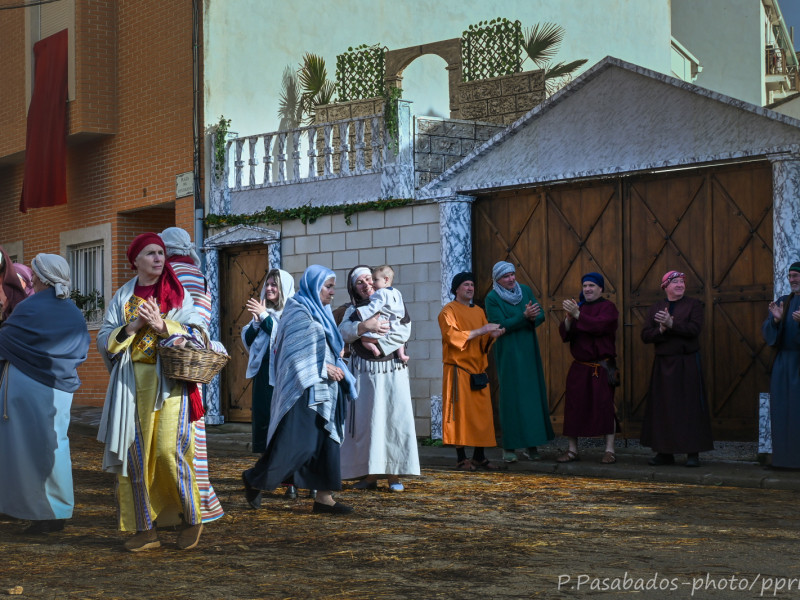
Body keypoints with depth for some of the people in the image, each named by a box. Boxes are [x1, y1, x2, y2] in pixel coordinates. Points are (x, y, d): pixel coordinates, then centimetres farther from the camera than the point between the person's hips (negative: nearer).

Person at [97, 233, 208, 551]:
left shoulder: (178, 294, 7)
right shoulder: (123, 297, 12)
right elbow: (104, 341, 6)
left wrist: (162, 326, -15)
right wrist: (132, 327, -11)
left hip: (169, 381, -2)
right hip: (132, 384, 3)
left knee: (169, 450, -12)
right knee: (135, 453, 0)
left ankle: (192, 519, 5)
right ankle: (145, 529, 7)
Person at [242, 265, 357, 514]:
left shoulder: (321, 313, 18)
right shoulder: (298, 312, -8)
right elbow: (299, 352, -16)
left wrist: (336, 368, 4)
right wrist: (325, 368, -15)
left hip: (324, 389, 9)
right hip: (304, 389, -9)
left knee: (327, 443, 4)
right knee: (297, 442, -10)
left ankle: (323, 497, 5)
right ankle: (254, 479, 7)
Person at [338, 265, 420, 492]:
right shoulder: (353, 309, 13)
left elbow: (403, 332, -6)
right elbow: (343, 331, -6)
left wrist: (375, 339, -13)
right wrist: (364, 325, -22)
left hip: (392, 371, -2)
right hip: (363, 372, 2)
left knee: (394, 419, -7)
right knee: (365, 421, -2)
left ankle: (394, 475, -4)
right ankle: (370, 474, 1)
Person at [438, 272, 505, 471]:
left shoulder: (479, 311, 17)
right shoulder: (449, 311, -2)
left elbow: (483, 344, 16)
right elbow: (453, 335, -17)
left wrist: (491, 336, -6)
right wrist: (480, 331, -19)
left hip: (478, 370, 6)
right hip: (458, 370, -6)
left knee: (482, 414, 3)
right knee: (461, 412, -6)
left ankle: (479, 456, 9)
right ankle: (461, 458, -2)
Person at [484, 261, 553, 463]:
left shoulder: (525, 290, 10)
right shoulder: (492, 298, -5)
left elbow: (541, 315, 5)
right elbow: (501, 325, -14)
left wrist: (533, 317, -17)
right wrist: (525, 316, -22)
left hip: (529, 352, 5)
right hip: (508, 354, -5)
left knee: (533, 395, 4)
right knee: (510, 398, -5)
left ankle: (531, 445, 11)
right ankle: (509, 448, -1)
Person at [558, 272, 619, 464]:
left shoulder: (608, 307, -1)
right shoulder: (579, 307, 14)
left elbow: (600, 326, -21)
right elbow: (564, 334, 5)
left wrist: (577, 314, -24)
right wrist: (568, 318, -14)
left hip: (602, 368, -5)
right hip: (579, 367, 5)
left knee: (604, 405, -7)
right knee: (573, 406, 2)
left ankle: (610, 450, -1)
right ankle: (572, 450, 9)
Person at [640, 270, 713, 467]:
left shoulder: (694, 305, 4)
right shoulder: (655, 308, 12)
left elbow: (694, 329, -12)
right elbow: (645, 336, 3)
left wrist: (672, 324, -19)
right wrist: (661, 329, -14)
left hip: (687, 364, -3)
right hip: (663, 364, 3)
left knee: (690, 407, -3)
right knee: (663, 408, 3)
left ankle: (693, 453, 1)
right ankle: (665, 452, 10)